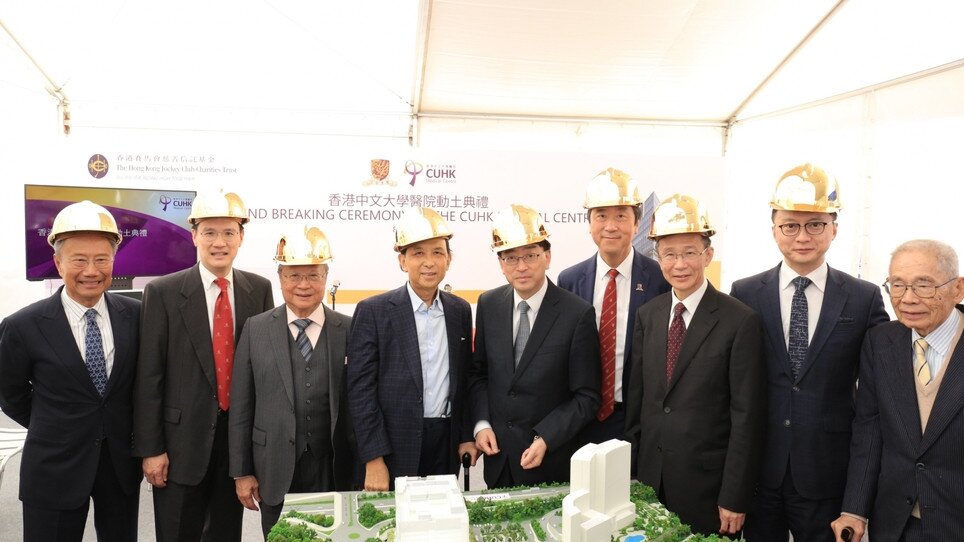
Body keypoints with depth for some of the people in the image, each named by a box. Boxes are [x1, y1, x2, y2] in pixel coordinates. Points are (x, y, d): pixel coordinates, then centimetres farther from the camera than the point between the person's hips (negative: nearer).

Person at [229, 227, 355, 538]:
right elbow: (240, 407, 2)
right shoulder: (256, 329, 1)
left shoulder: (348, 330, 0)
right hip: (275, 473, 0)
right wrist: (241, 472, 1)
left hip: (333, 472, 0)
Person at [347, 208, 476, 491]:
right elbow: (360, 390, -9)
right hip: (395, 448, -4)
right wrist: (373, 460, -12)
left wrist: (466, 435, 8)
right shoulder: (373, 311, -7)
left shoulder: (460, 310, 8)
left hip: (447, 447, 4)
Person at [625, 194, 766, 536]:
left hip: (707, 485, -4)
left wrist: (734, 498, -12)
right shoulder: (647, 316, 4)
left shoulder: (741, 321, -11)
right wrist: (630, 476, 8)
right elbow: (636, 399, 8)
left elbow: (747, 417, -11)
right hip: (650, 480, 4)